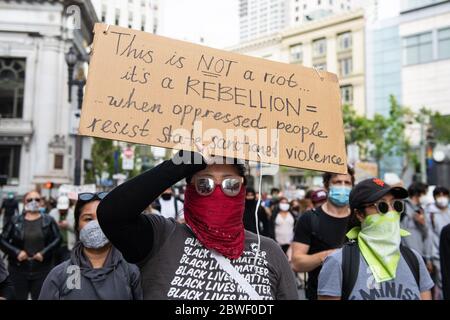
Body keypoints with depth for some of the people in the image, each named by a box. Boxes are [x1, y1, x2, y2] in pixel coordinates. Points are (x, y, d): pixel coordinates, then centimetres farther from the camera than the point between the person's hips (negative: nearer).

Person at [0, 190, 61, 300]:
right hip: (18, 269, 1)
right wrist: (16, 252, -14)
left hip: (42, 270, 0)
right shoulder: (15, 221, 2)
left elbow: (58, 238, -2)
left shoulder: (48, 220, 1)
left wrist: (44, 252, -15)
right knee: (19, 297, 12)